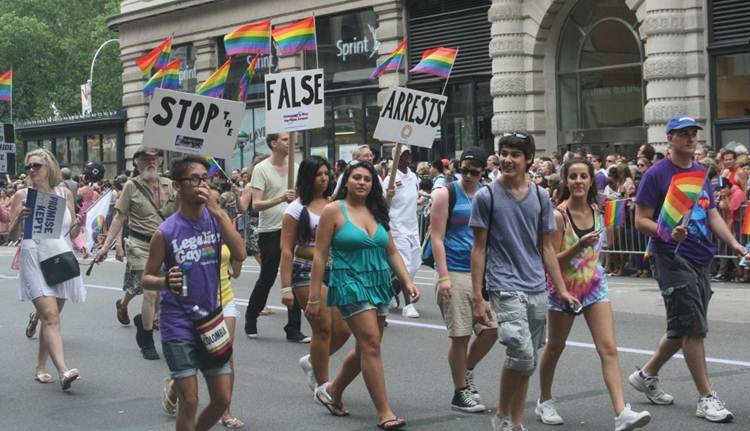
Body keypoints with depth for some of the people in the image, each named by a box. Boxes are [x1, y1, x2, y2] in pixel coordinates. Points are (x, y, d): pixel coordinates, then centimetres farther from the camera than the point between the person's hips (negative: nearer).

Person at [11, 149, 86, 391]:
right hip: (34, 260, -3)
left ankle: (40, 368, 22)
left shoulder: (65, 194, 10)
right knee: (50, 316, -15)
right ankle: (63, 371, -25)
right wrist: (19, 218, -16)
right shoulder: (22, 196, 2)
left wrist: (79, 224, -7)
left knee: (50, 317, 9)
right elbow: (10, 233, 3)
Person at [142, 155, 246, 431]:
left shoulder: (216, 219, -1)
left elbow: (240, 255, -16)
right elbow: (147, 278, -1)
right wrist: (165, 282, -24)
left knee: (222, 399, 9)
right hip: (178, 325, -4)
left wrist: (217, 212, -20)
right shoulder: (165, 232, -9)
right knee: (189, 402, -3)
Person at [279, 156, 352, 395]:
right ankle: (322, 385, 9)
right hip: (307, 272, -5)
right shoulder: (297, 209, -3)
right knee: (323, 328, -7)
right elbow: (287, 250, -6)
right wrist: (286, 287, -11)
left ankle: (312, 362, 27)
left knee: (343, 329, -1)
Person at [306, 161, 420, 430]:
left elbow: (392, 252, 15)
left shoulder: (377, 212, 12)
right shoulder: (334, 210, -4)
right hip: (350, 284, -6)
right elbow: (320, 256, -5)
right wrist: (314, 298, -8)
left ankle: (332, 392, 34)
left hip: (379, 284, 6)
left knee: (365, 348, 12)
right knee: (371, 345, -13)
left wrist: (407, 281, 1)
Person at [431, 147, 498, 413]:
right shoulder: (446, 194, -4)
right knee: (460, 335, -1)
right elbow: (437, 238, -8)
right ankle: (460, 393, 12)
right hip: (455, 273, -5)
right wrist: (443, 276, -15)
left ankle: (467, 372, 26)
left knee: (492, 329, 1)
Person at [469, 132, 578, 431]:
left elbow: (547, 247, 14)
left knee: (528, 361, 9)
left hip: (537, 290, 5)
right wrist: (477, 298, -5)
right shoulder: (486, 196, -3)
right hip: (505, 288, -5)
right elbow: (479, 249, -1)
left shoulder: (540, 197, 8)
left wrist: (561, 289, 8)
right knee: (522, 355, -17)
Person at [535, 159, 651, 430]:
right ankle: (544, 402, 35)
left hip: (594, 284, 4)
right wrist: (578, 247, -30)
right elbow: (552, 261, -17)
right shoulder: (558, 215, -16)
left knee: (609, 348, -9)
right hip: (564, 287, -4)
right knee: (555, 347, 14)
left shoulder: (596, 210, 1)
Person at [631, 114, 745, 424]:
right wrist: (668, 234, -26)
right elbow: (641, 220, -9)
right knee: (694, 328, -7)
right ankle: (706, 398, -1)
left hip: (701, 259, 7)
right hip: (673, 259, -7)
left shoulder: (701, 173, 14)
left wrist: (734, 244, 3)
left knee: (683, 330, 14)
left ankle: (646, 375, 31)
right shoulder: (656, 175, -7)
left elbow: (712, 215, 17)